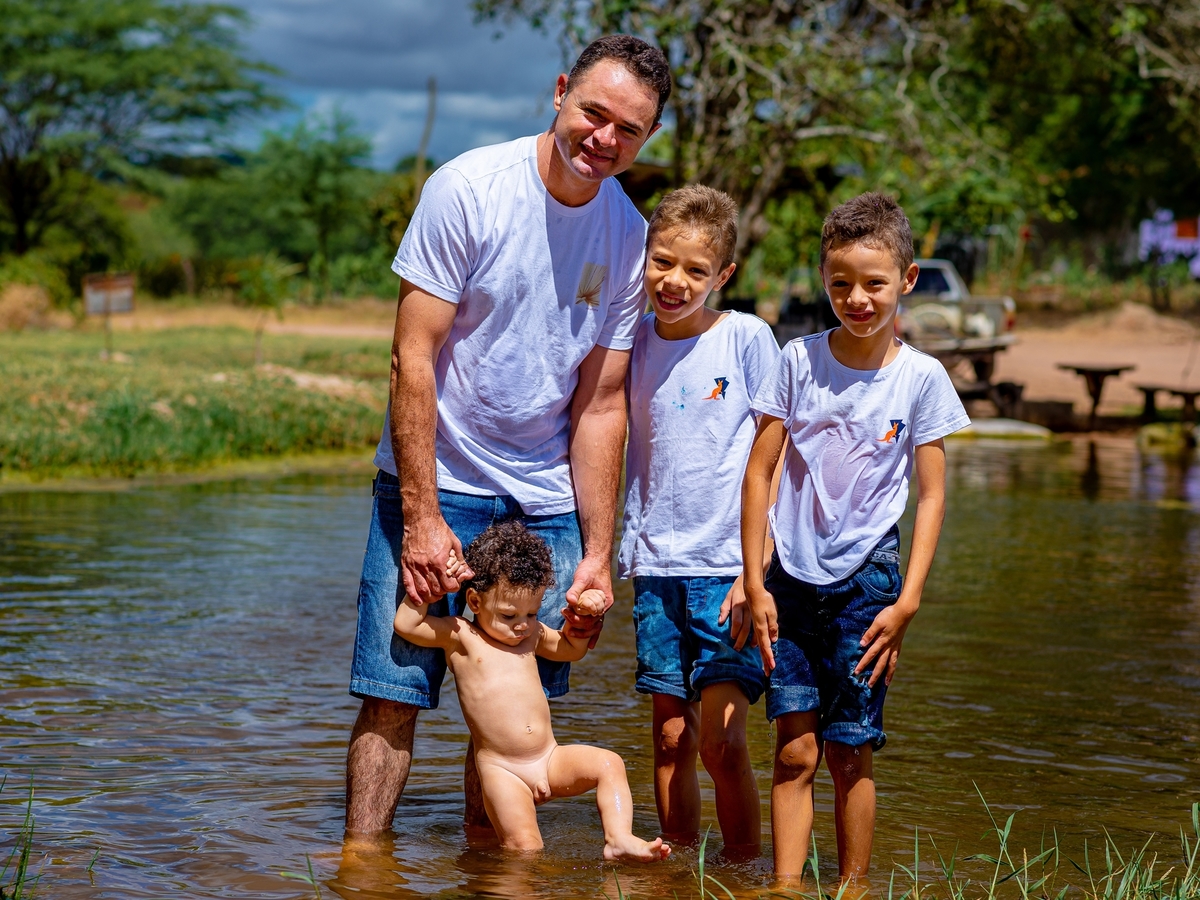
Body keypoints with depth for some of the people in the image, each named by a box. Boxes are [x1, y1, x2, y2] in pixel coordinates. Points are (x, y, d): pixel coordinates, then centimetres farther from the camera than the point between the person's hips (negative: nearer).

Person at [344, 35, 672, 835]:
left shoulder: (630, 237, 0)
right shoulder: (469, 189, -12)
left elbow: (600, 405, 3)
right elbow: (413, 359, -13)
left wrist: (598, 553, -1)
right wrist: (422, 517, -17)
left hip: (547, 502, 3)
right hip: (435, 483, -3)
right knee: (394, 695, -6)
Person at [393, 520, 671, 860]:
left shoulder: (532, 634, 18)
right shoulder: (459, 636, 1)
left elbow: (571, 648, 36)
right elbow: (406, 624, -10)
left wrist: (584, 616, 18)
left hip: (551, 759, 5)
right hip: (501, 769, -5)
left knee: (608, 764, -15)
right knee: (524, 851, -19)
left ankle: (619, 840, -21)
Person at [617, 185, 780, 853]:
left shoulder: (747, 338, -5)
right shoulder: (633, 343, 6)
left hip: (728, 567, -4)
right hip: (657, 568, 4)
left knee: (721, 740, -8)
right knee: (672, 736, 6)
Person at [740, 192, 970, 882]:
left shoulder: (921, 378, -2)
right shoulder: (800, 361, 1)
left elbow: (931, 495, 0)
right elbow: (760, 471, 4)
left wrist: (907, 602, -6)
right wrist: (755, 584, -1)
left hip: (866, 582, -1)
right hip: (792, 581, 1)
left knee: (850, 754, 4)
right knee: (794, 751, -1)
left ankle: (853, 889, 14)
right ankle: (786, 886, 1)